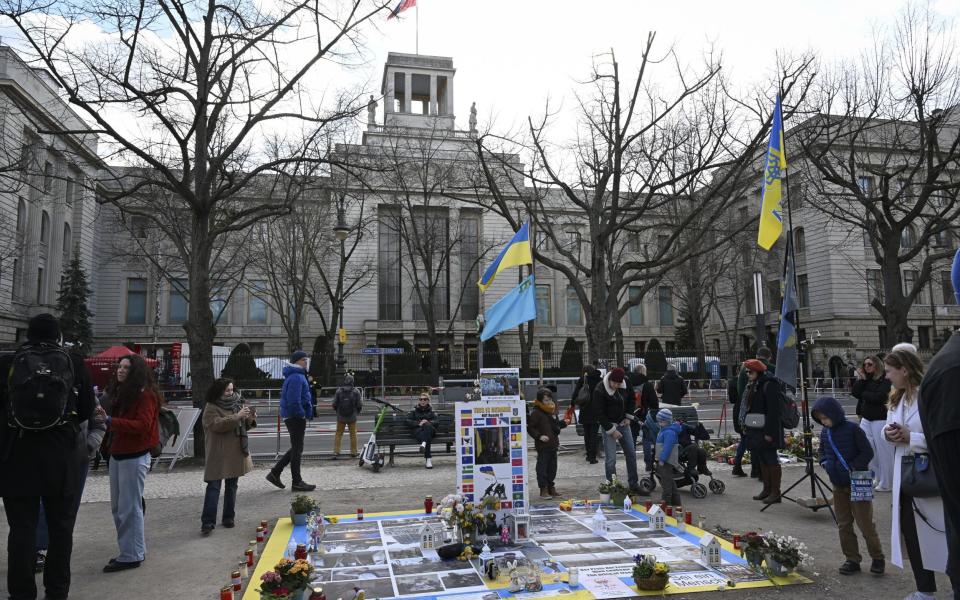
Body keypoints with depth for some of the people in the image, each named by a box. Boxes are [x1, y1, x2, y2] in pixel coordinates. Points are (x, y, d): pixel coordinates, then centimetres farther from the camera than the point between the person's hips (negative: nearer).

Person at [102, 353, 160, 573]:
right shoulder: (121, 392, 14)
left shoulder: (145, 394, -13)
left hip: (134, 457, -9)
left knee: (129, 507, -3)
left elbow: (143, 425, -21)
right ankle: (136, 548, 27)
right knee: (117, 506, 15)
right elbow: (117, 420, 16)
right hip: (117, 454, 9)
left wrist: (111, 421, -25)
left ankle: (132, 556, 8)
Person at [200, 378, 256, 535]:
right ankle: (208, 522, -5)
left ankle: (228, 517, 21)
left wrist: (250, 419, -4)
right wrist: (236, 417, -29)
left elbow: (244, 427, 17)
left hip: (236, 453, 6)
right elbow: (217, 425, -21)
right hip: (218, 455, -6)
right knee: (214, 487, -6)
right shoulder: (211, 407, -7)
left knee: (232, 486, 11)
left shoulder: (237, 403, 11)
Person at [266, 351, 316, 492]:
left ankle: (275, 472, 20)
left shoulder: (295, 376, 15)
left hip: (292, 417, 10)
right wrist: (303, 415, -16)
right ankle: (297, 482, 8)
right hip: (296, 417, -10)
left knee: (296, 448, 18)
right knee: (297, 449, -1)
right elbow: (294, 401, -26)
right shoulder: (296, 377, -18)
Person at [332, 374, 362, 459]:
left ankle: (336, 452, 2)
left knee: (338, 434, 9)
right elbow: (359, 405, -6)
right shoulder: (356, 391, -8)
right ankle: (353, 452, 16)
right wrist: (357, 412, 14)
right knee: (353, 434, 11)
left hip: (340, 417, 1)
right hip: (352, 417, 0)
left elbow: (334, 404, -2)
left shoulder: (339, 391, -5)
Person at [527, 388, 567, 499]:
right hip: (542, 446, -8)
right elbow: (530, 428, -14)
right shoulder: (536, 412, -13)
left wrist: (564, 423, 8)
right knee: (542, 467, -1)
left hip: (553, 445, 8)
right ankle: (543, 489, 6)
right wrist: (539, 436, -23)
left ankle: (551, 487, 25)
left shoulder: (553, 410, 12)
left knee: (552, 467, 14)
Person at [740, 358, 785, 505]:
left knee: (771, 460, -3)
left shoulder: (769, 385, -14)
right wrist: (746, 426, 18)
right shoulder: (751, 386, 15)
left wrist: (769, 432, -21)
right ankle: (766, 489, 23)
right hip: (754, 431, 9)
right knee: (762, 461, 14)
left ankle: (775, 492, 4)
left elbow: (773, 410, -19)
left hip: (766, 431, -9)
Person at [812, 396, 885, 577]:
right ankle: (852, 559, 20)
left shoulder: (852, 429, -15)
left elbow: (868, 452, -14)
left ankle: (877, 558, 19)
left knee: (865, 523, 1)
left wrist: (853, 467, -20)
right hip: (838, 485, 6)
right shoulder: (825, 432, 5)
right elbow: (822, 451, 18)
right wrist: (825, 463, -1)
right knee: (843, 524, 10)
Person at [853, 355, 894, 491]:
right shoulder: (865, 380, 12)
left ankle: (886, 483, 10)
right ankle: (877, 478, 22)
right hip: (866, 419, 7)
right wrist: (861, 379, -3)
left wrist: (864, 394, -6)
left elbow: (879, 397, -19)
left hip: (880, 420, -7)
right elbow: (855, 393, 2)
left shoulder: (885, 380, -9)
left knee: (884, 452, -1)